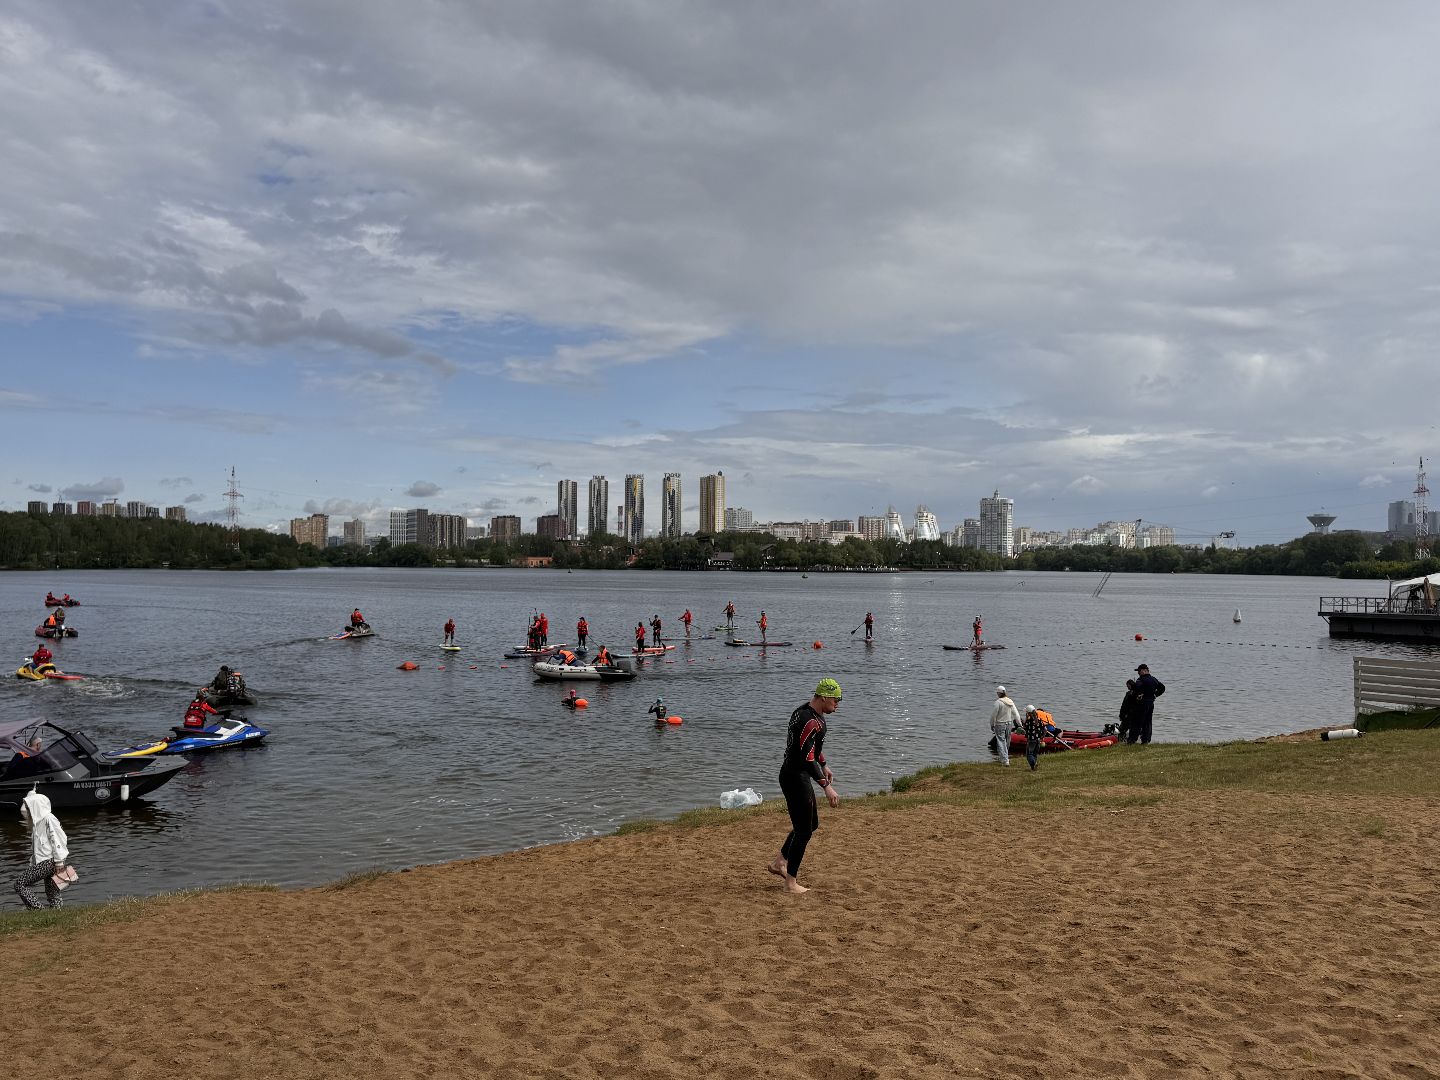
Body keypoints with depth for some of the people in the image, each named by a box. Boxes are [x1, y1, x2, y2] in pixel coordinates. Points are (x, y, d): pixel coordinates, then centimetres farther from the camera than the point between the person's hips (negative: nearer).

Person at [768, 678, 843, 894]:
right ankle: (791, 882, 6)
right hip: (795, 777, -11)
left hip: (797, 775, 11)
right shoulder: (810, 721, -25)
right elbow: (807, 759, -31)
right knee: (804, 830, -3)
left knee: (811, 824, 21)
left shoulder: (807, 712, 8)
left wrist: (823, 765, 31)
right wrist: (826, 786, -33)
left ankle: (780, 862, 29)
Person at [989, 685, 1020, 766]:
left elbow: (993, 715, -13)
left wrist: (992, 725, 0)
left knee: (1001, 743, -4)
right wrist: (1019, 724, 12)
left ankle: (1005, 761, -12)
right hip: (1009, 724, 6)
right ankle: (1005, 758, 33)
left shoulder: (998, 702, -17)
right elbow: (1016, 714, 6)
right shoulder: (1010, 701, 2)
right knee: (1007, 742, 18)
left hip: (1000, 725, -6)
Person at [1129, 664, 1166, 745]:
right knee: (1147, 722, 12)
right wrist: (1155, 695, 18)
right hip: (1151, 703, 8)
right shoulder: (1154, 679, 12)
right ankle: (1146, 741, 10)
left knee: (1137, 722, -4)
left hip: (1142, 703, -8)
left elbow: (1138, 686, -35)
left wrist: (1138, 695, -21)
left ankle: (1132, 739, -3)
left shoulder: (1141, 679, -14)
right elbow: (1162, 687, 22)